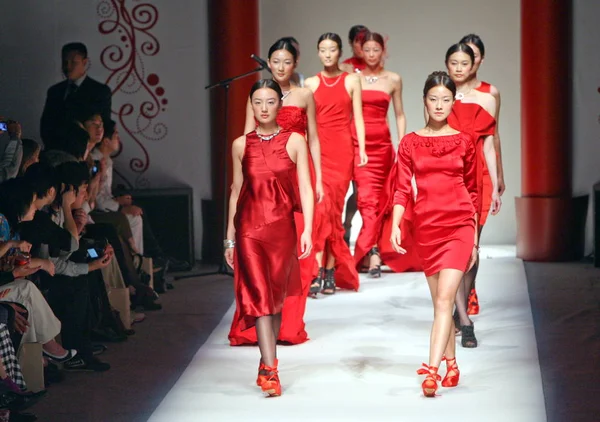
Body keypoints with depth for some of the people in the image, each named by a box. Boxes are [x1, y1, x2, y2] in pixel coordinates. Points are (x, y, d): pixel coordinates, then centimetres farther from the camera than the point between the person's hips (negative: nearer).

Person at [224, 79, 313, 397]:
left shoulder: (294, 141, 1)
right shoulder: (241, 145, 7)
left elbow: (305, 189, -2)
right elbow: (236, 191, 10)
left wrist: (307, 230, -11)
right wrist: (229, 236, 10)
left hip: (282, 227, 0)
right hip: (249, 227, 0)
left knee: (276, 296, 8)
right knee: (259, 295, -9)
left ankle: (266, 366, 22)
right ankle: (270, 369, -14)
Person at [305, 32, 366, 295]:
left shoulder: (351, 81, 9)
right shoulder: (311, 84, 11)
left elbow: (358, 117, 6)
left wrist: (361, 149, -3)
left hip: (342, 149, 0)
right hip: (317, 149, 0)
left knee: (334, 208, -1)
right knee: (320, 206, -13)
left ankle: (331, 272, 7)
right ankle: (318, 272, -16)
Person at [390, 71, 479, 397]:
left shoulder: (464, 141, 6)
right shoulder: (410, 143, 6)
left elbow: (472, 191, 11)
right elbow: (402, 189, 1)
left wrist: (474, 237, 12)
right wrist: (395, 226, -13)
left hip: (459, 227, -2)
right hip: (426, 228, 2)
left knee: (444, 299, -14)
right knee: (441, 302, 10)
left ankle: (432, 369, -22)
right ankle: (451, 365, 22)